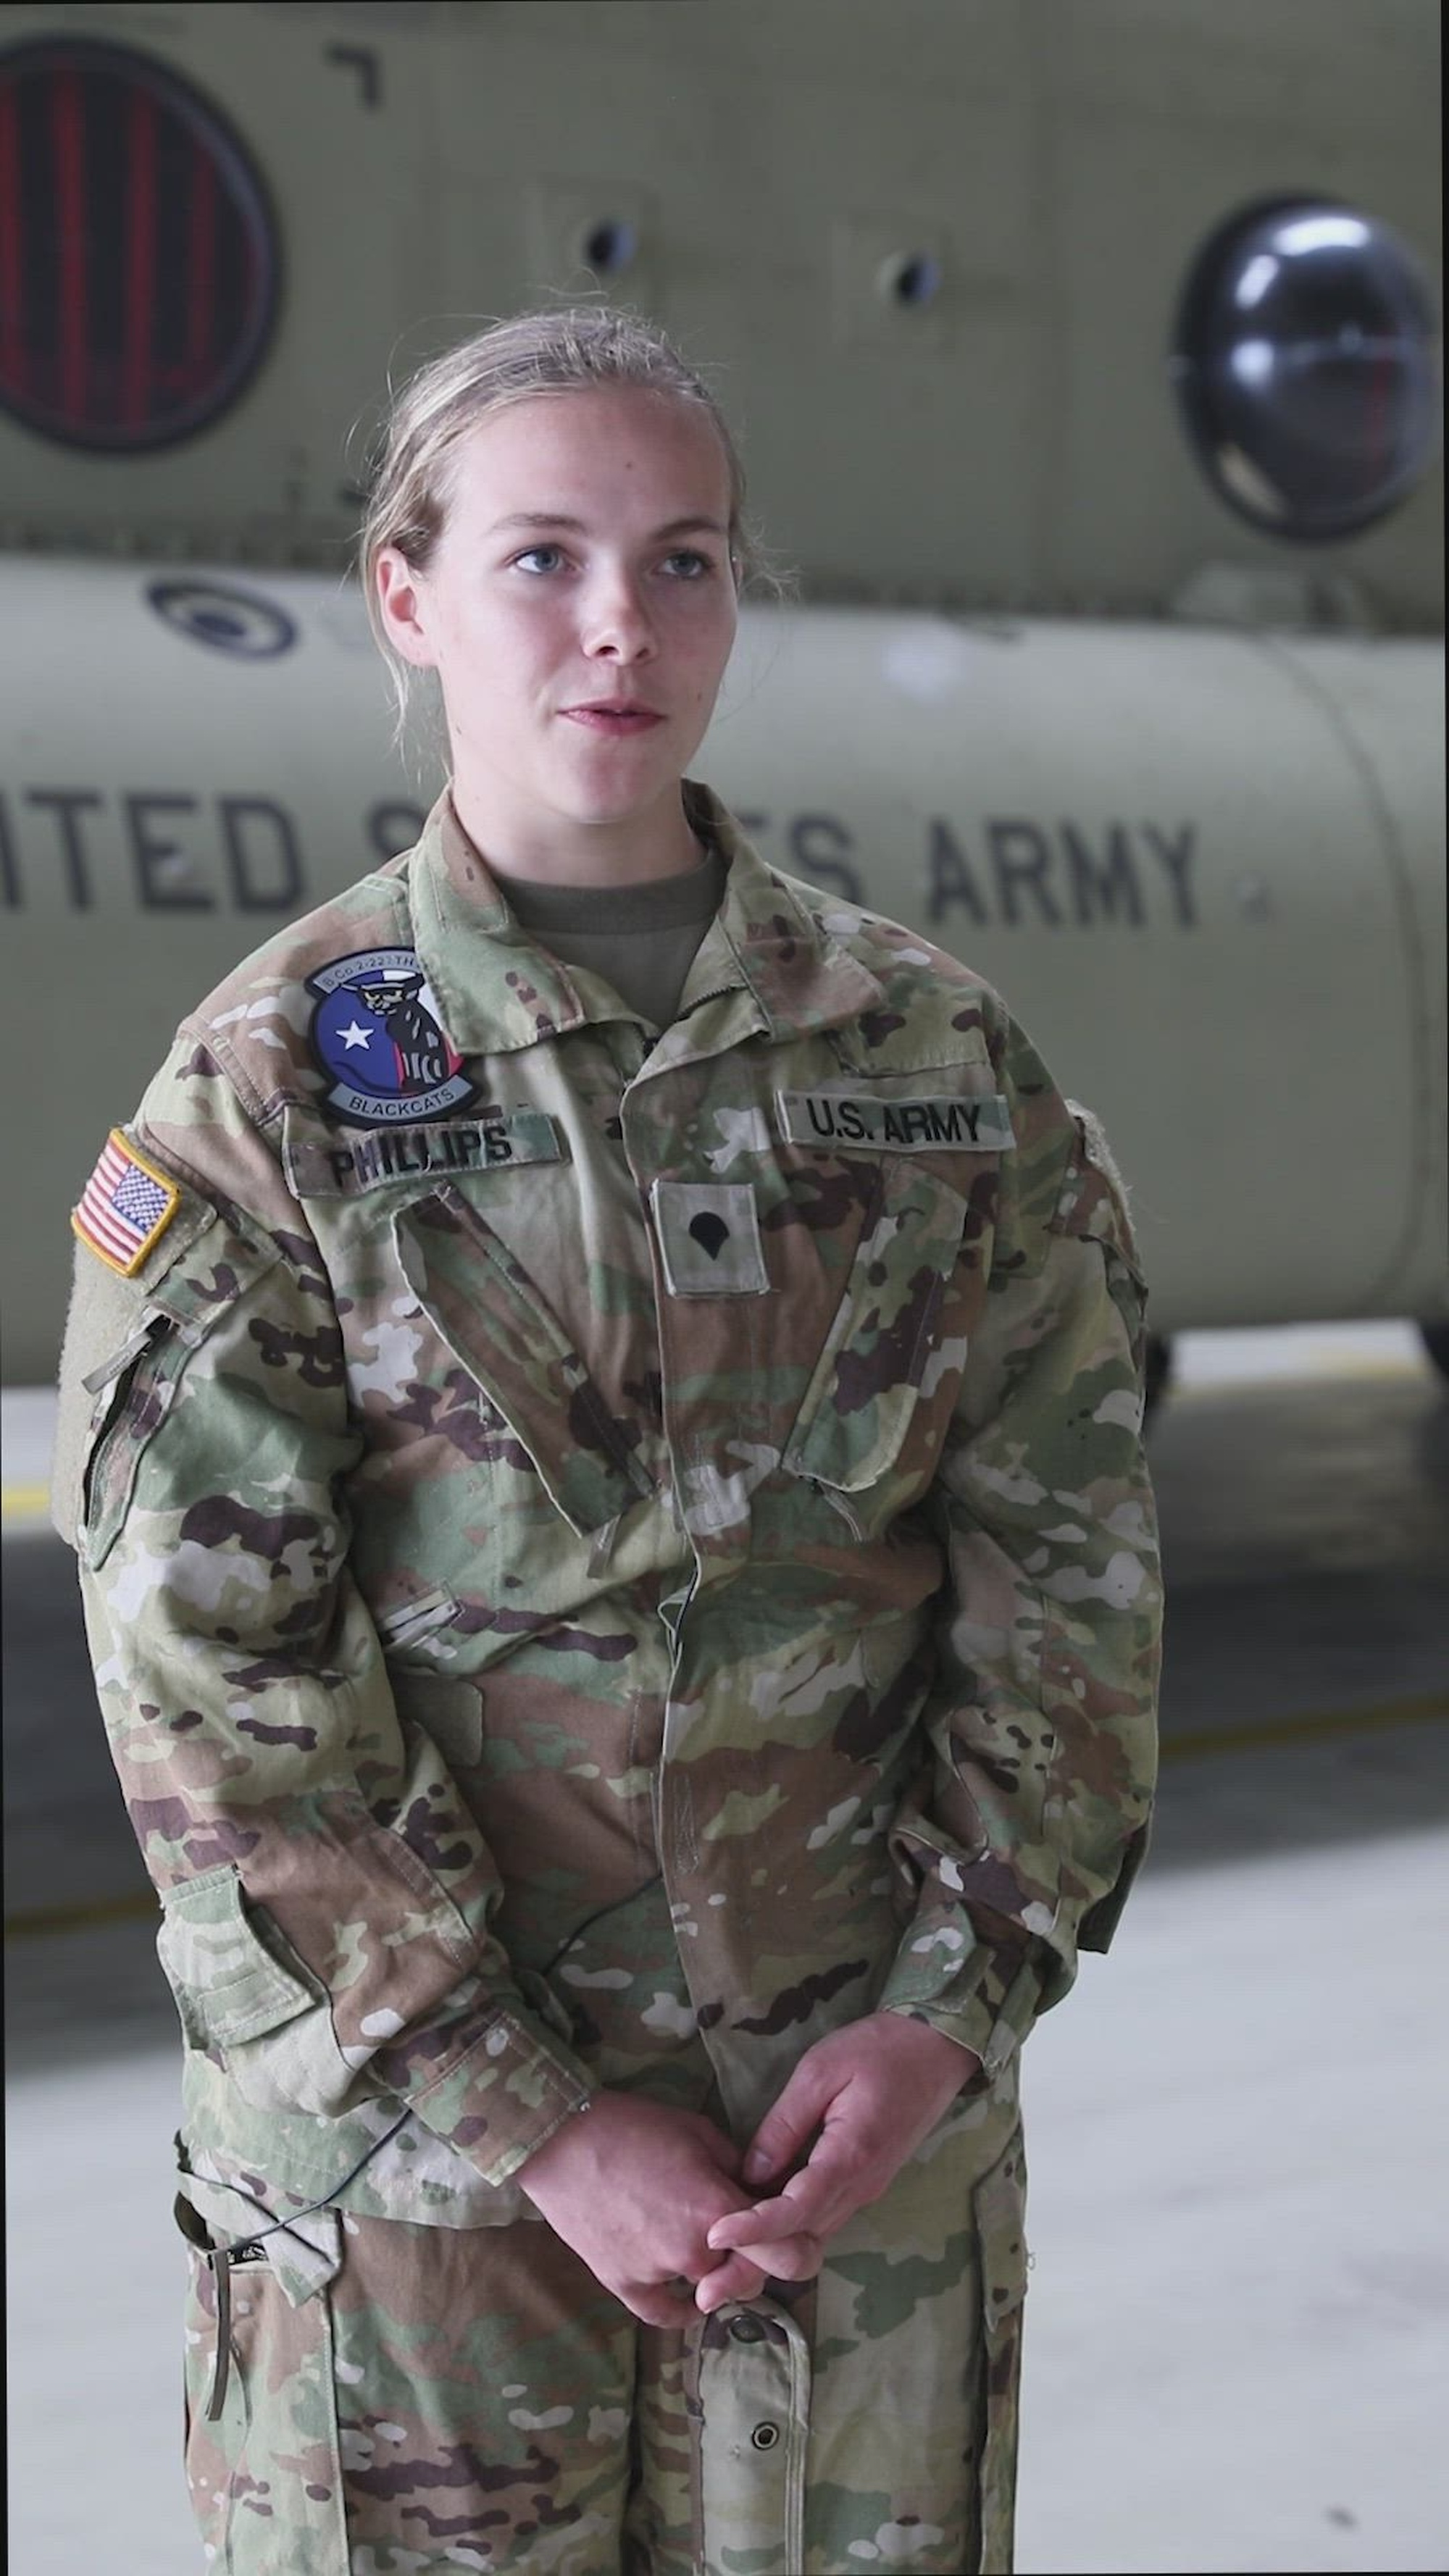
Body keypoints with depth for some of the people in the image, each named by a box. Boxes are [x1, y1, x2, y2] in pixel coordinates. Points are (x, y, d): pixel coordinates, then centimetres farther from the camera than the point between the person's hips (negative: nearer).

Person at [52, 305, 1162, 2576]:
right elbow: (212, 1689, -10)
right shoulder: (271, 1091, -6)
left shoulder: (937, 1056, 3)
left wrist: (948, 2004, -7)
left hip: (870, 2123, 2)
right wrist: (534, 2119, -13)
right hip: (405, 2128, -2)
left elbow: (1069, 1561, 3)